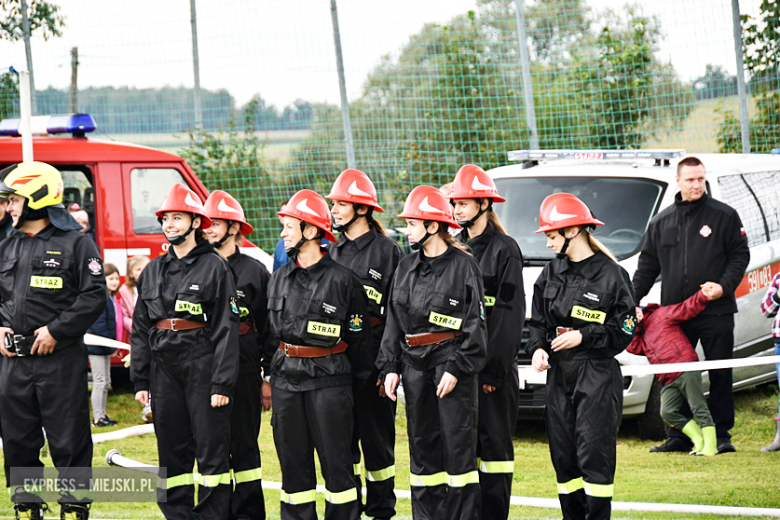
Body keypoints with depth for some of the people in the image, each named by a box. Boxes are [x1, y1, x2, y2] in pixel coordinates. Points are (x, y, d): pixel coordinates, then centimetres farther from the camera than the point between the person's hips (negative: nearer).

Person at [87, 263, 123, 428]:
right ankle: (98, 417, -3)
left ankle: (102, 415, 22)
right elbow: (98, 325, -23)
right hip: (97, 347, -10)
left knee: (105, 382, 15)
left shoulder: (112, 298, 13)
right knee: (100, 382, -7)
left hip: (105, 347, 10)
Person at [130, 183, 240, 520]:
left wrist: (222, 383, -12)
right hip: (164, 369, 5)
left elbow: (227, 328, -6)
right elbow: (140, 328, 14)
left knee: (211, 447, -3)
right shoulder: (153, 271, 13)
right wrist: (140, 381, 8)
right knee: (172, 449, 7)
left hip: (202, 366, -5)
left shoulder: (214, 267, -2)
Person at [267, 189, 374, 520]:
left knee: (336, 459, -2)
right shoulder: (280, 279, 11)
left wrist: (359, 382, 1)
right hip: (286, 379, 5)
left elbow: (359, 336, -1)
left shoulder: (342, 280, -6)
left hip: (328, 380, -5)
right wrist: (272, 375, 17)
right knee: (292, 458, 7)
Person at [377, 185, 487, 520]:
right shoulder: (406, 268, 13)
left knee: (458, 443, -4)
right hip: (415, 364, 6)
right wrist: (390, 367, 7)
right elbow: (393, 322, 16)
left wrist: (456, 369, -13)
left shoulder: (463, 266, -5)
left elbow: (475, 325, -7)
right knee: (422, 443, 8)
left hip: (452, 361, -6)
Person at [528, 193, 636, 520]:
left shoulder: (610, 274, -7)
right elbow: (538, 321, 17)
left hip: (597, 374, -6)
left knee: (595, 456, -8)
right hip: (559, 374, 6)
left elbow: (624, 331, -6)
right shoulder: (550, 274, 12)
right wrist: (538, 349, -2)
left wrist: (583, 337, -15)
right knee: (563, 456, 7)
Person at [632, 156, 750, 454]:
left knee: (720, 374, 0)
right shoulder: (662, 222, 13)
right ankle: (679, 437, 11)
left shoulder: (724, 216, 3)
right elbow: (647, 265, 17)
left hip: (715, 312, -3)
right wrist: (631, 301, 7)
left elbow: (740, 256, 2)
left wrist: (724, 286, -13)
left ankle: (721, 434, 7)